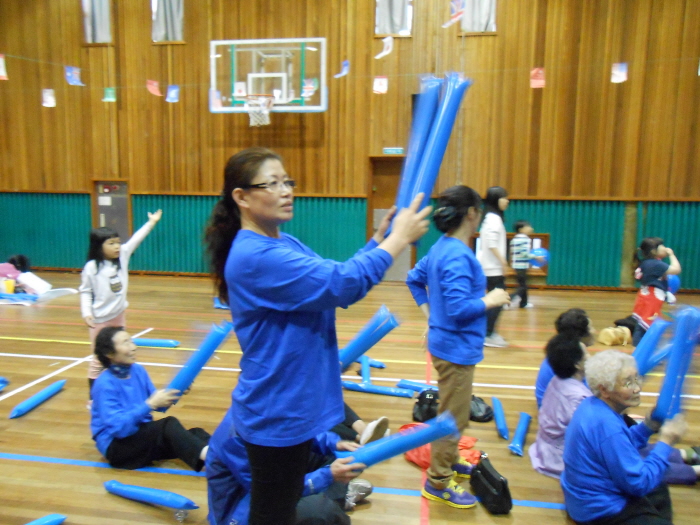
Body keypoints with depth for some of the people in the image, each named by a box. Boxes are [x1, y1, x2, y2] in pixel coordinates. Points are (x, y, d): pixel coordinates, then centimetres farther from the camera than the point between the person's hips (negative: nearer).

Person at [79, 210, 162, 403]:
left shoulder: (122, 256, -3)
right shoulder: (91, 267, -16)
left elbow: (135, 240, -2)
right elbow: (85, 291, -10)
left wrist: (152, 222, -1)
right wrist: (86, 313, -18)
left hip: (119, 315, 5)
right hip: (100, 319, -5)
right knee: (99, 359, 3)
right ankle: (93, 398, 14)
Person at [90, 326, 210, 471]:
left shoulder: (138, 371, 4)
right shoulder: (105, 384, -17)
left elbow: (157, 403, 8)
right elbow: (118, 427, -26)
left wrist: (175, 393, -11)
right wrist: (150, 404, -30)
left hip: (143, 435, 7)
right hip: (116, 446, -7)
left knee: (194, 433, -18)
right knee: (168, 425, -32)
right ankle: (207, 455, -50)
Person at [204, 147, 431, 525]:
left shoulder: (285, 243, 6)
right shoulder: (254, 256, -25)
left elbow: (332, 281, 9)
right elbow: (341, 284, -29)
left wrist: (378, 241, -3)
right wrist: (398, 239, -19)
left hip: (293, 407, 9)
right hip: (276, 415, -9)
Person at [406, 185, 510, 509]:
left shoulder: (442, 249, 5)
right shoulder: (458, 256, -24)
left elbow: (414, 279, 16)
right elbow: (458, 308, -28)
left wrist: (429, 310, 14)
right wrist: (490, 301, -14)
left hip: (450, 344, 10)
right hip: (456, 347, -10)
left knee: (455, 412, 25)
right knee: (453, 417, 5)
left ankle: (448, 462, 42)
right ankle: (438, 482, 19)